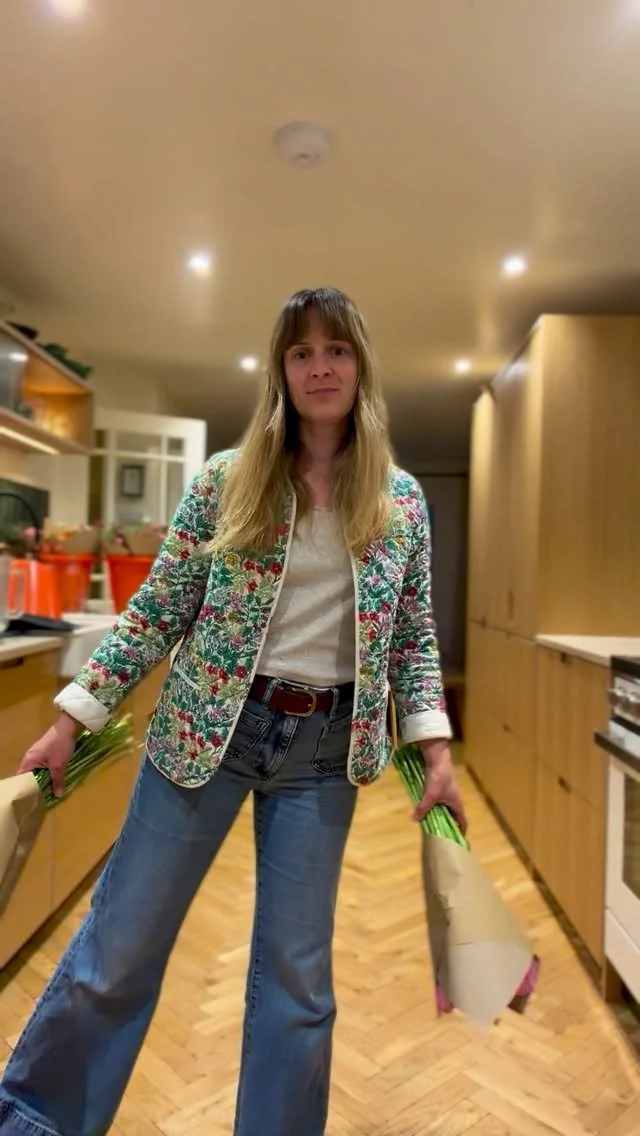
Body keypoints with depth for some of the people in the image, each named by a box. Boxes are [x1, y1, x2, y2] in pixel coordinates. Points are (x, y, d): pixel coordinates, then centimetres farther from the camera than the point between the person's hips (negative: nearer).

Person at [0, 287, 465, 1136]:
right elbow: (157, 610, -1)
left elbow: (415, 637, 7)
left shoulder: (402, 500, 3)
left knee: (297, 971, 12)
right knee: (120, 946, 11)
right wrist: (72, 720, -2)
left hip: (325, 747, 2)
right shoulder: (227, 479, -2)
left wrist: (435, 750, -1)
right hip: (206, 727, -1)